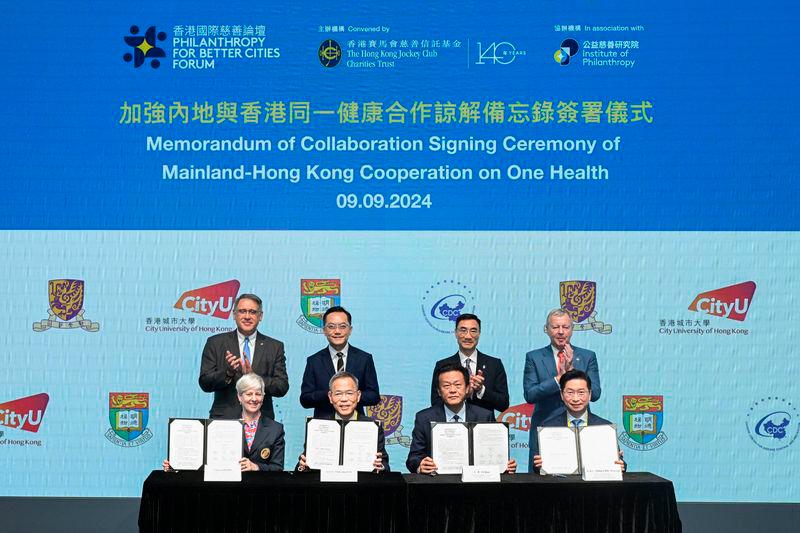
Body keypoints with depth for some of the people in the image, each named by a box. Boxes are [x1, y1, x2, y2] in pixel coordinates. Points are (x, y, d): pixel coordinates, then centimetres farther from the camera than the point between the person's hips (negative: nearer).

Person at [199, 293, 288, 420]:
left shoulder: (275, 347, 8)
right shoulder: (215, 343, 7)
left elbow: (282, 387, 1)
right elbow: (205, 383, 1)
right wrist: (227, 373, -16)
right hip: (224, 418, 0)